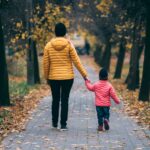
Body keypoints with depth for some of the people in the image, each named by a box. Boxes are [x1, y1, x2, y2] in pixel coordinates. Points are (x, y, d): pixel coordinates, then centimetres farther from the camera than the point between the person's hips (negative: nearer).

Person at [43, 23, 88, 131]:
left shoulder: (48, 45, -2)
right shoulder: (69, 44, -7)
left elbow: (45, 63, 0)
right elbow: (76, 61, -7)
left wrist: (46, 77, 12)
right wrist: (84, 74, 0)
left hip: (53, 77, 2)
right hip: (67, 77, -2)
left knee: (55, 100, 14)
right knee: (65, 100, 3)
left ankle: (54, 123, 23)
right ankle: (63, 124, 1)